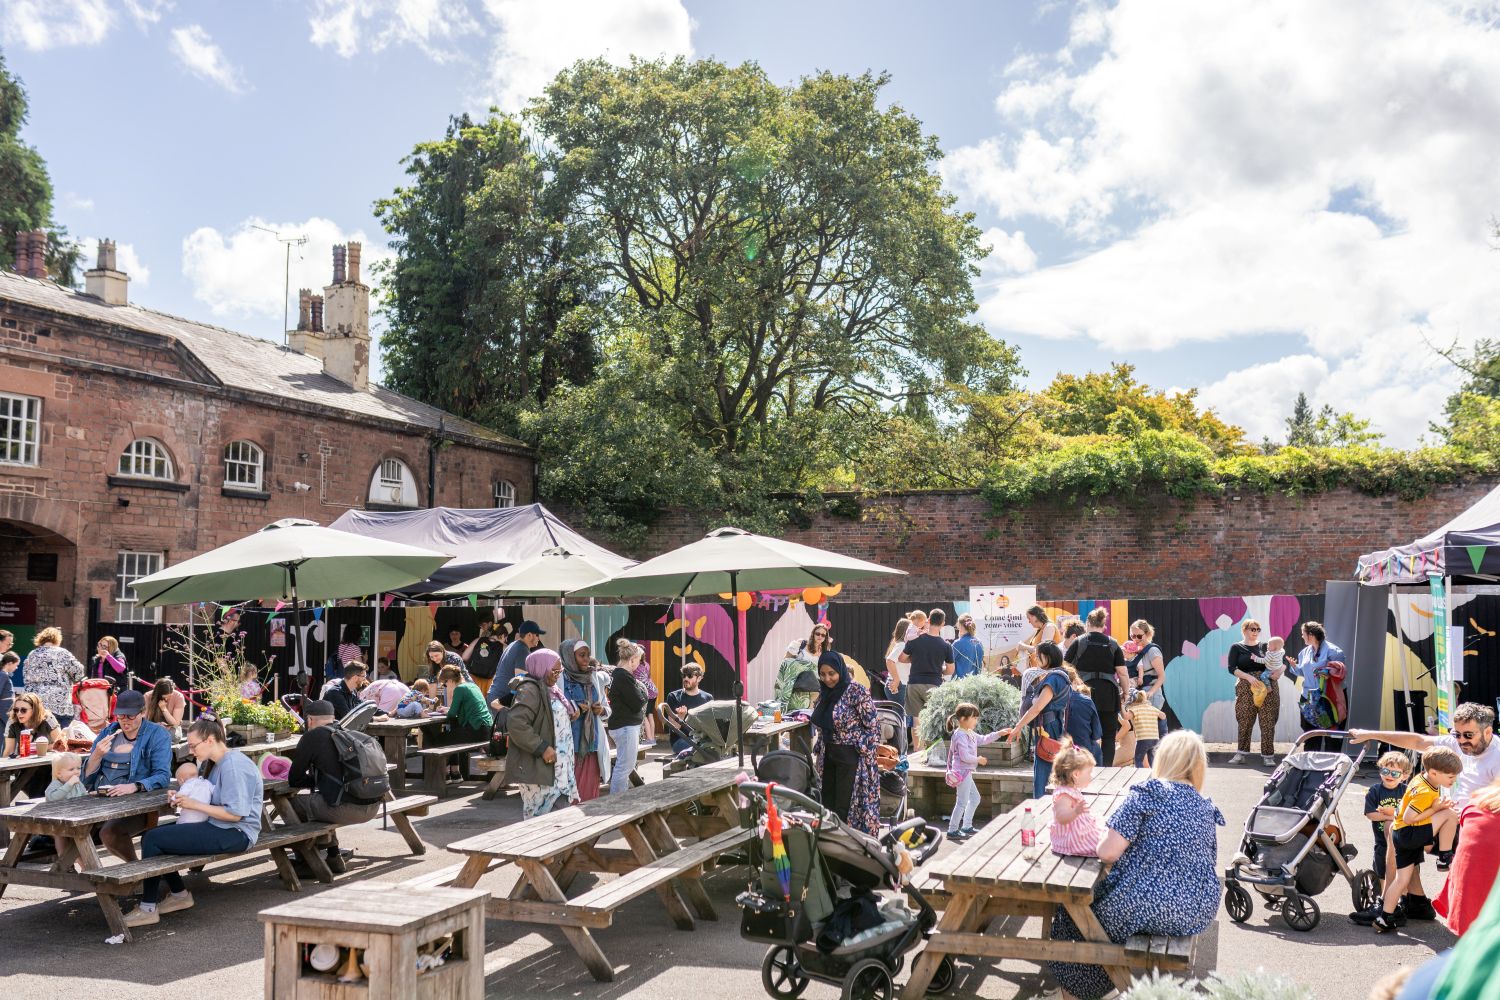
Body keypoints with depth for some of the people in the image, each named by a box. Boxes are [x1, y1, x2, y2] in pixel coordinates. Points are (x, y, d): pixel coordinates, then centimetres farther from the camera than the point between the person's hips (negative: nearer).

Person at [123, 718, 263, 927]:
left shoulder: (234, 766, -17)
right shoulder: (220, 763, 16)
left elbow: (235, 814, -22)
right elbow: (213, 800, 20)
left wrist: (194, 804, -17)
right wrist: (181, 798, 2)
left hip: (234, 834, -11)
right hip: (219, 828, 11)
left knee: (153, 839, -13)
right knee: (151, 836, 12)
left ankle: (148, 909, -2)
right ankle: (179, 894, 17)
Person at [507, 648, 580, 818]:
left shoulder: (549, 689, 16)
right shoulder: (529, 690, -15)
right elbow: (517, 724, -27)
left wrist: (571, 712, 10)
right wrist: (542, 748, -25)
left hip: (557, 765, 10)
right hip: (537, 767, -10)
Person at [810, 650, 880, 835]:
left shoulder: (857, 691, -15)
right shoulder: (824, 692, 7)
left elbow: (872, 726, -12)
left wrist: (865, 757, -13)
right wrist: (818, 754, 16)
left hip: (851, 757, -7)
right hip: (828, 756, 7)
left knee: (847, 808, -5)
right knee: (827, 805, 7)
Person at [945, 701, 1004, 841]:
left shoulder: (969, 733, 11)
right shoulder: (960, 736, -20)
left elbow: (983, 739, 21)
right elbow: (965, 756, -24)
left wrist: (1000, 733, 14)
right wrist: (978, 760, -9)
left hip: (966, 772, 11)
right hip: (962, 772, -11)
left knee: (975, 798, 19)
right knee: (962, 802, -7)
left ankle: (967, 826, 26)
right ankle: (953, 831, -1)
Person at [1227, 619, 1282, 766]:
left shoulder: (1265, 646, 12)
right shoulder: (1236, 648, 6)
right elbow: (1232, 668, -4)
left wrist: (1279, 670, -9)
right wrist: (1248, 677, -18)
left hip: (1268, 687, 1)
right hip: (1246, 688, -1)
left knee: (1268, 722, -3)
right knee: (1244, 721, -1)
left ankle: (1268, 755, 1)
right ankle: (1241, 753, 9)